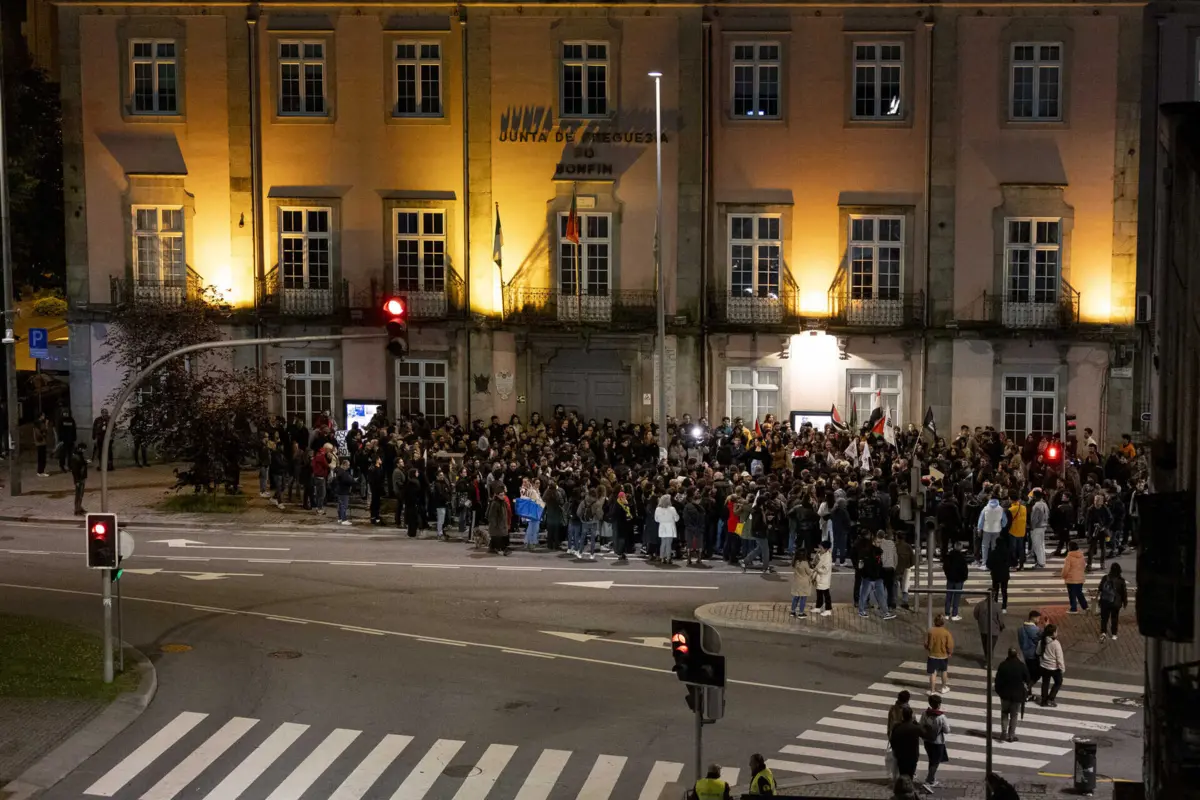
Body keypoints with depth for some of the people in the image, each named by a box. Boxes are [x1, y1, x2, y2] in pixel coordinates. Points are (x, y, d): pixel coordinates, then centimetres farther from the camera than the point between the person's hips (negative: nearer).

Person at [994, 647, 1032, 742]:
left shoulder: (1003, 665, -11)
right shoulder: (1022, 666, -14)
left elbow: (997, 680, -6)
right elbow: (1028, 680, -6)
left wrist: (998, 690, 9)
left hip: (1005, 693, 1)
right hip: (1017, 694, -1)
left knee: (1004, 713, 19)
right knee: (1014, 715, 12)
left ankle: (1004, 733, 10)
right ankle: (1011, 735, 15)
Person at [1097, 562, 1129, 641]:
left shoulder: (1105, 578, -7)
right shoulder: (1121, 581, -9)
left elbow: (1100, 589, 1)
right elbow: (1124, 593, -4)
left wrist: (1097, 596, 17)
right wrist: (1125, 602, 9)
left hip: (1105, 602, 0)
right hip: (1115, 603, 0)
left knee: (1104, 617, 8)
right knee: (1114, 618, 13)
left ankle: (1103, 632, -9)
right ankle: (1114, 634, 18)